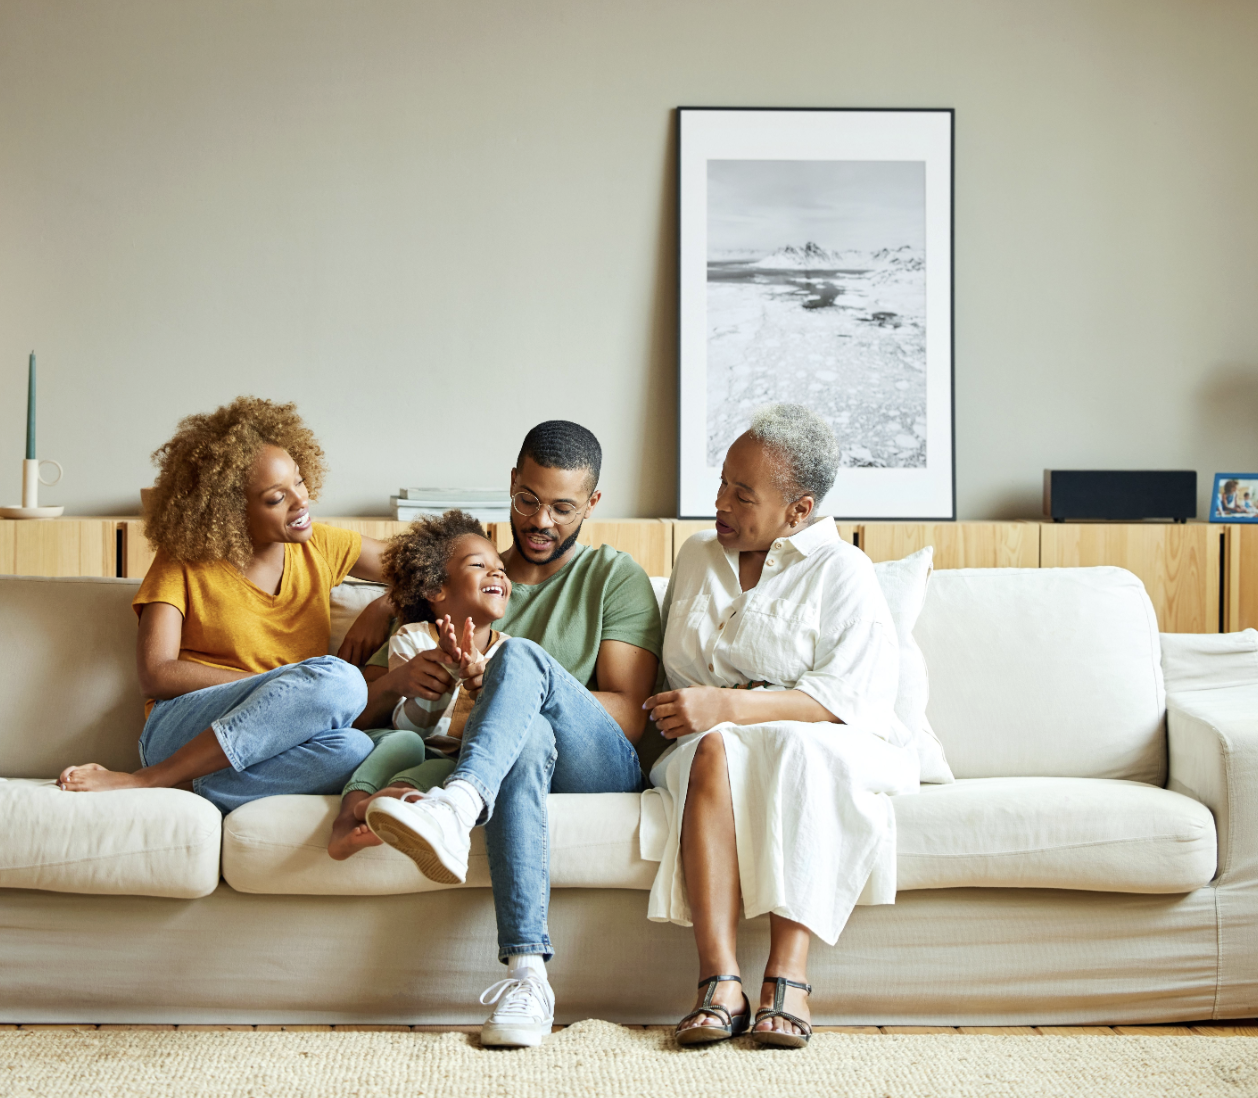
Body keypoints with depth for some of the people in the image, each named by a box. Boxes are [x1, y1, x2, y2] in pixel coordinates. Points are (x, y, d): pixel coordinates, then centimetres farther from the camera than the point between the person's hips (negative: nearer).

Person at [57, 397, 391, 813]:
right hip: (183, 729, -3)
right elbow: (156, 674, -5)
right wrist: (281, 688, -12)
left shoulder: (320, 546, 12)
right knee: (338, 680, -33)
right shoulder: (182, 560, 3)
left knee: (350, 749, -35)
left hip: (264, 748, 3)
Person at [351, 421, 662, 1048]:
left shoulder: (615, 578, 13)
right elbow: (363, 713, 17)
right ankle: (526, 972, -46)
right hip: (513, 761, 1)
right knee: (525, 734, -37)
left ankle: (452, 809, -55)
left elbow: (628, 717, -1)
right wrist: (398, 681, -9)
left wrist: (500, 681, -14)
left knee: (521, 656, -30)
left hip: (599, 771, -1)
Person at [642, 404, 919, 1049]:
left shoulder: (841, 572, -1)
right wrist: (690, 714, 0)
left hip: (821, 746, -3)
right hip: (710, 744, 3)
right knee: (713, 750, -33)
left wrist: (730, 707, -22)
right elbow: (672, 671, 25)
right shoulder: (697, 557, 17)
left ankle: (787, 974, -40)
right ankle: (719, 980, -42)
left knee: (799, 750, -38)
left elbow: (851, 695, -14)